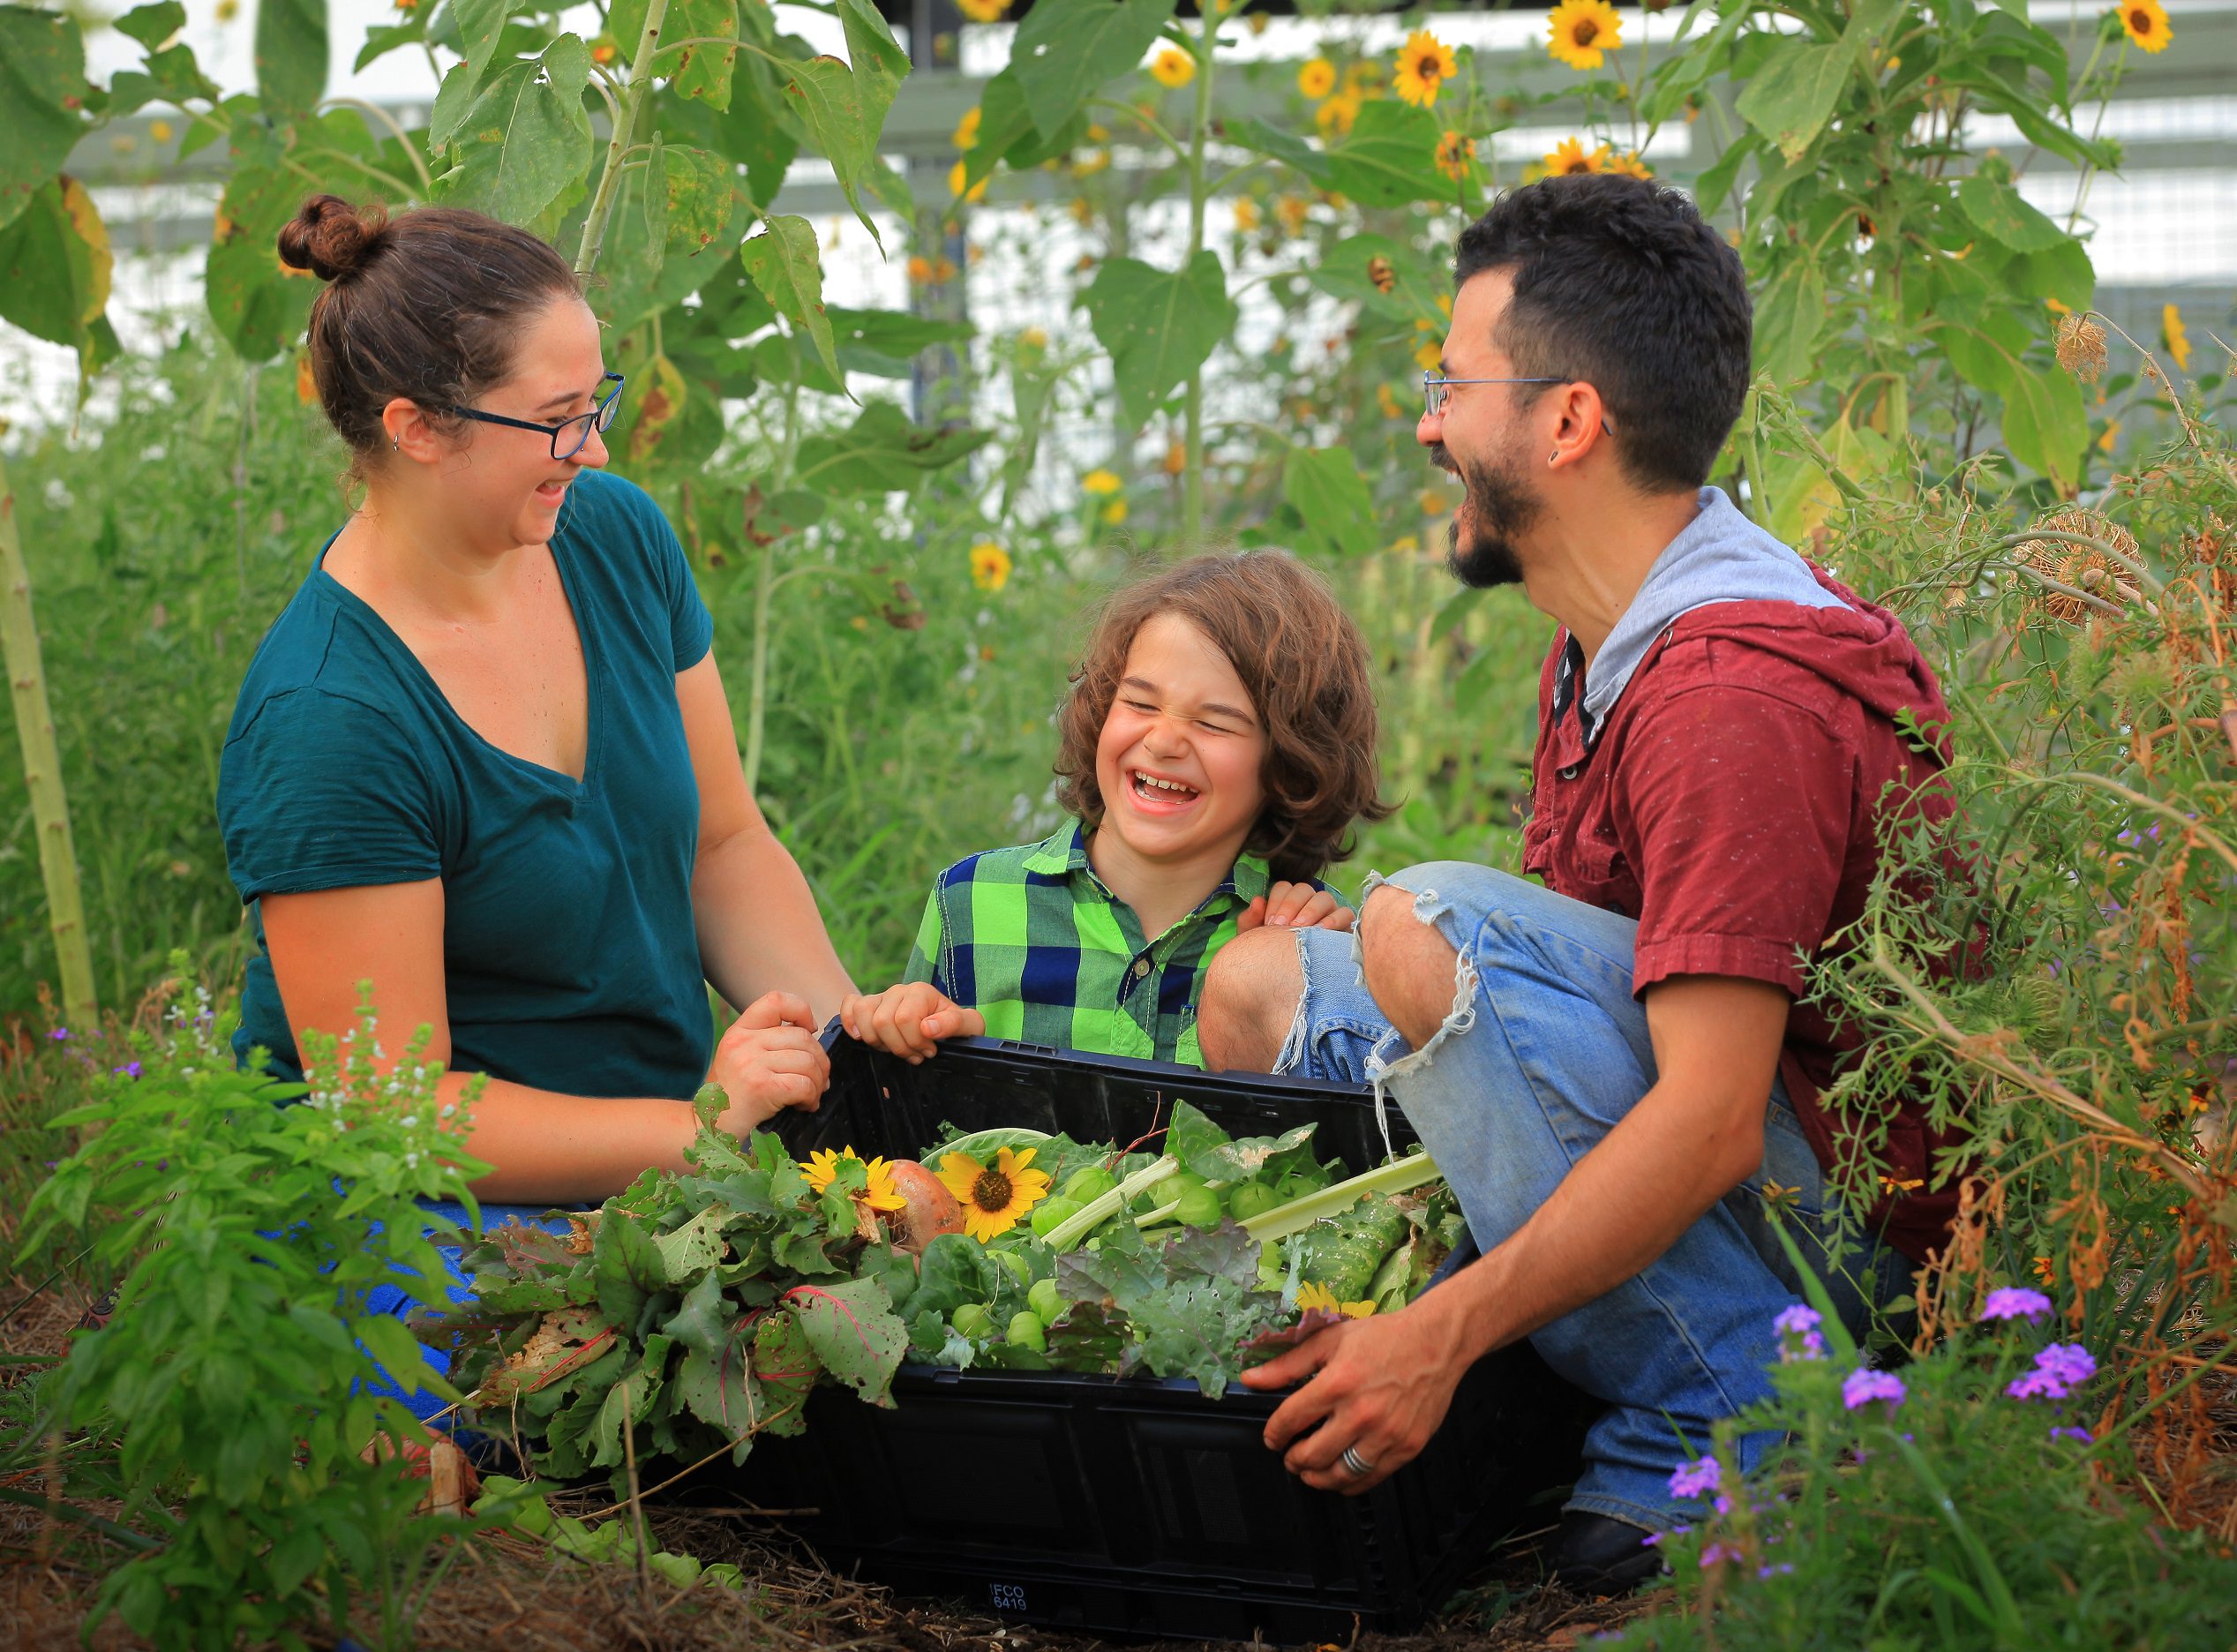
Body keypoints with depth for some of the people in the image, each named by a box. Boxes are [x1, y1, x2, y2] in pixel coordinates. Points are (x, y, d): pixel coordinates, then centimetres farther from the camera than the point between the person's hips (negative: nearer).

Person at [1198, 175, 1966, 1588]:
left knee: (1428, 928, -28)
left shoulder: (1737, 692, -24)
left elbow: (1710, 1123, -30)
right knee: (1256, 988, 10)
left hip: (1840, 1219, -10)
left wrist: (1439, 1340, -29)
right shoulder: (1609, 650, 8)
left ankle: (1713, 1431, -19)